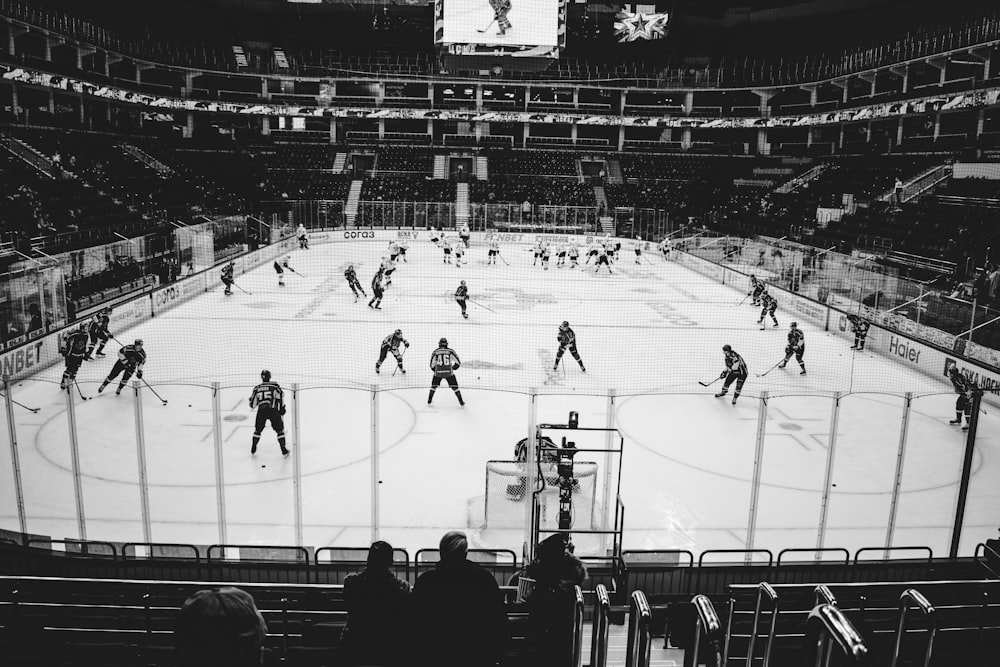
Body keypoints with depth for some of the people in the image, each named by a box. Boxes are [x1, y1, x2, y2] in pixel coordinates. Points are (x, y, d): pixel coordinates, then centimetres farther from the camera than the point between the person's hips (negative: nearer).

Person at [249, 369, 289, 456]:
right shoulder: (274, 385, 7)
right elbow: (280, 396, -7)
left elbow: (252, 405, 16)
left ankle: (253, 449, 29)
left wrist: (252, 406, 38)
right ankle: (284, 450, 6)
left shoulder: (257, 388, 14)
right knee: (280, 430, 9)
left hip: (261, 411, 2)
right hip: (273, 410, -2)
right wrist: (282, 407, 1)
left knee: (258, 430, 23)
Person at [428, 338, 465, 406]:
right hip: (449, 372, -1)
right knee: (455, 387, 11)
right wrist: (453, 368, 21)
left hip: (438, 372, 1)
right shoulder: (450, 351, 0)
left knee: (434, 386, 23)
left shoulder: (435, 352, 2)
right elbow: (458, 362, 2)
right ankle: (461, 402, 8)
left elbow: (432, 365, 6)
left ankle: (429, 400, 25)